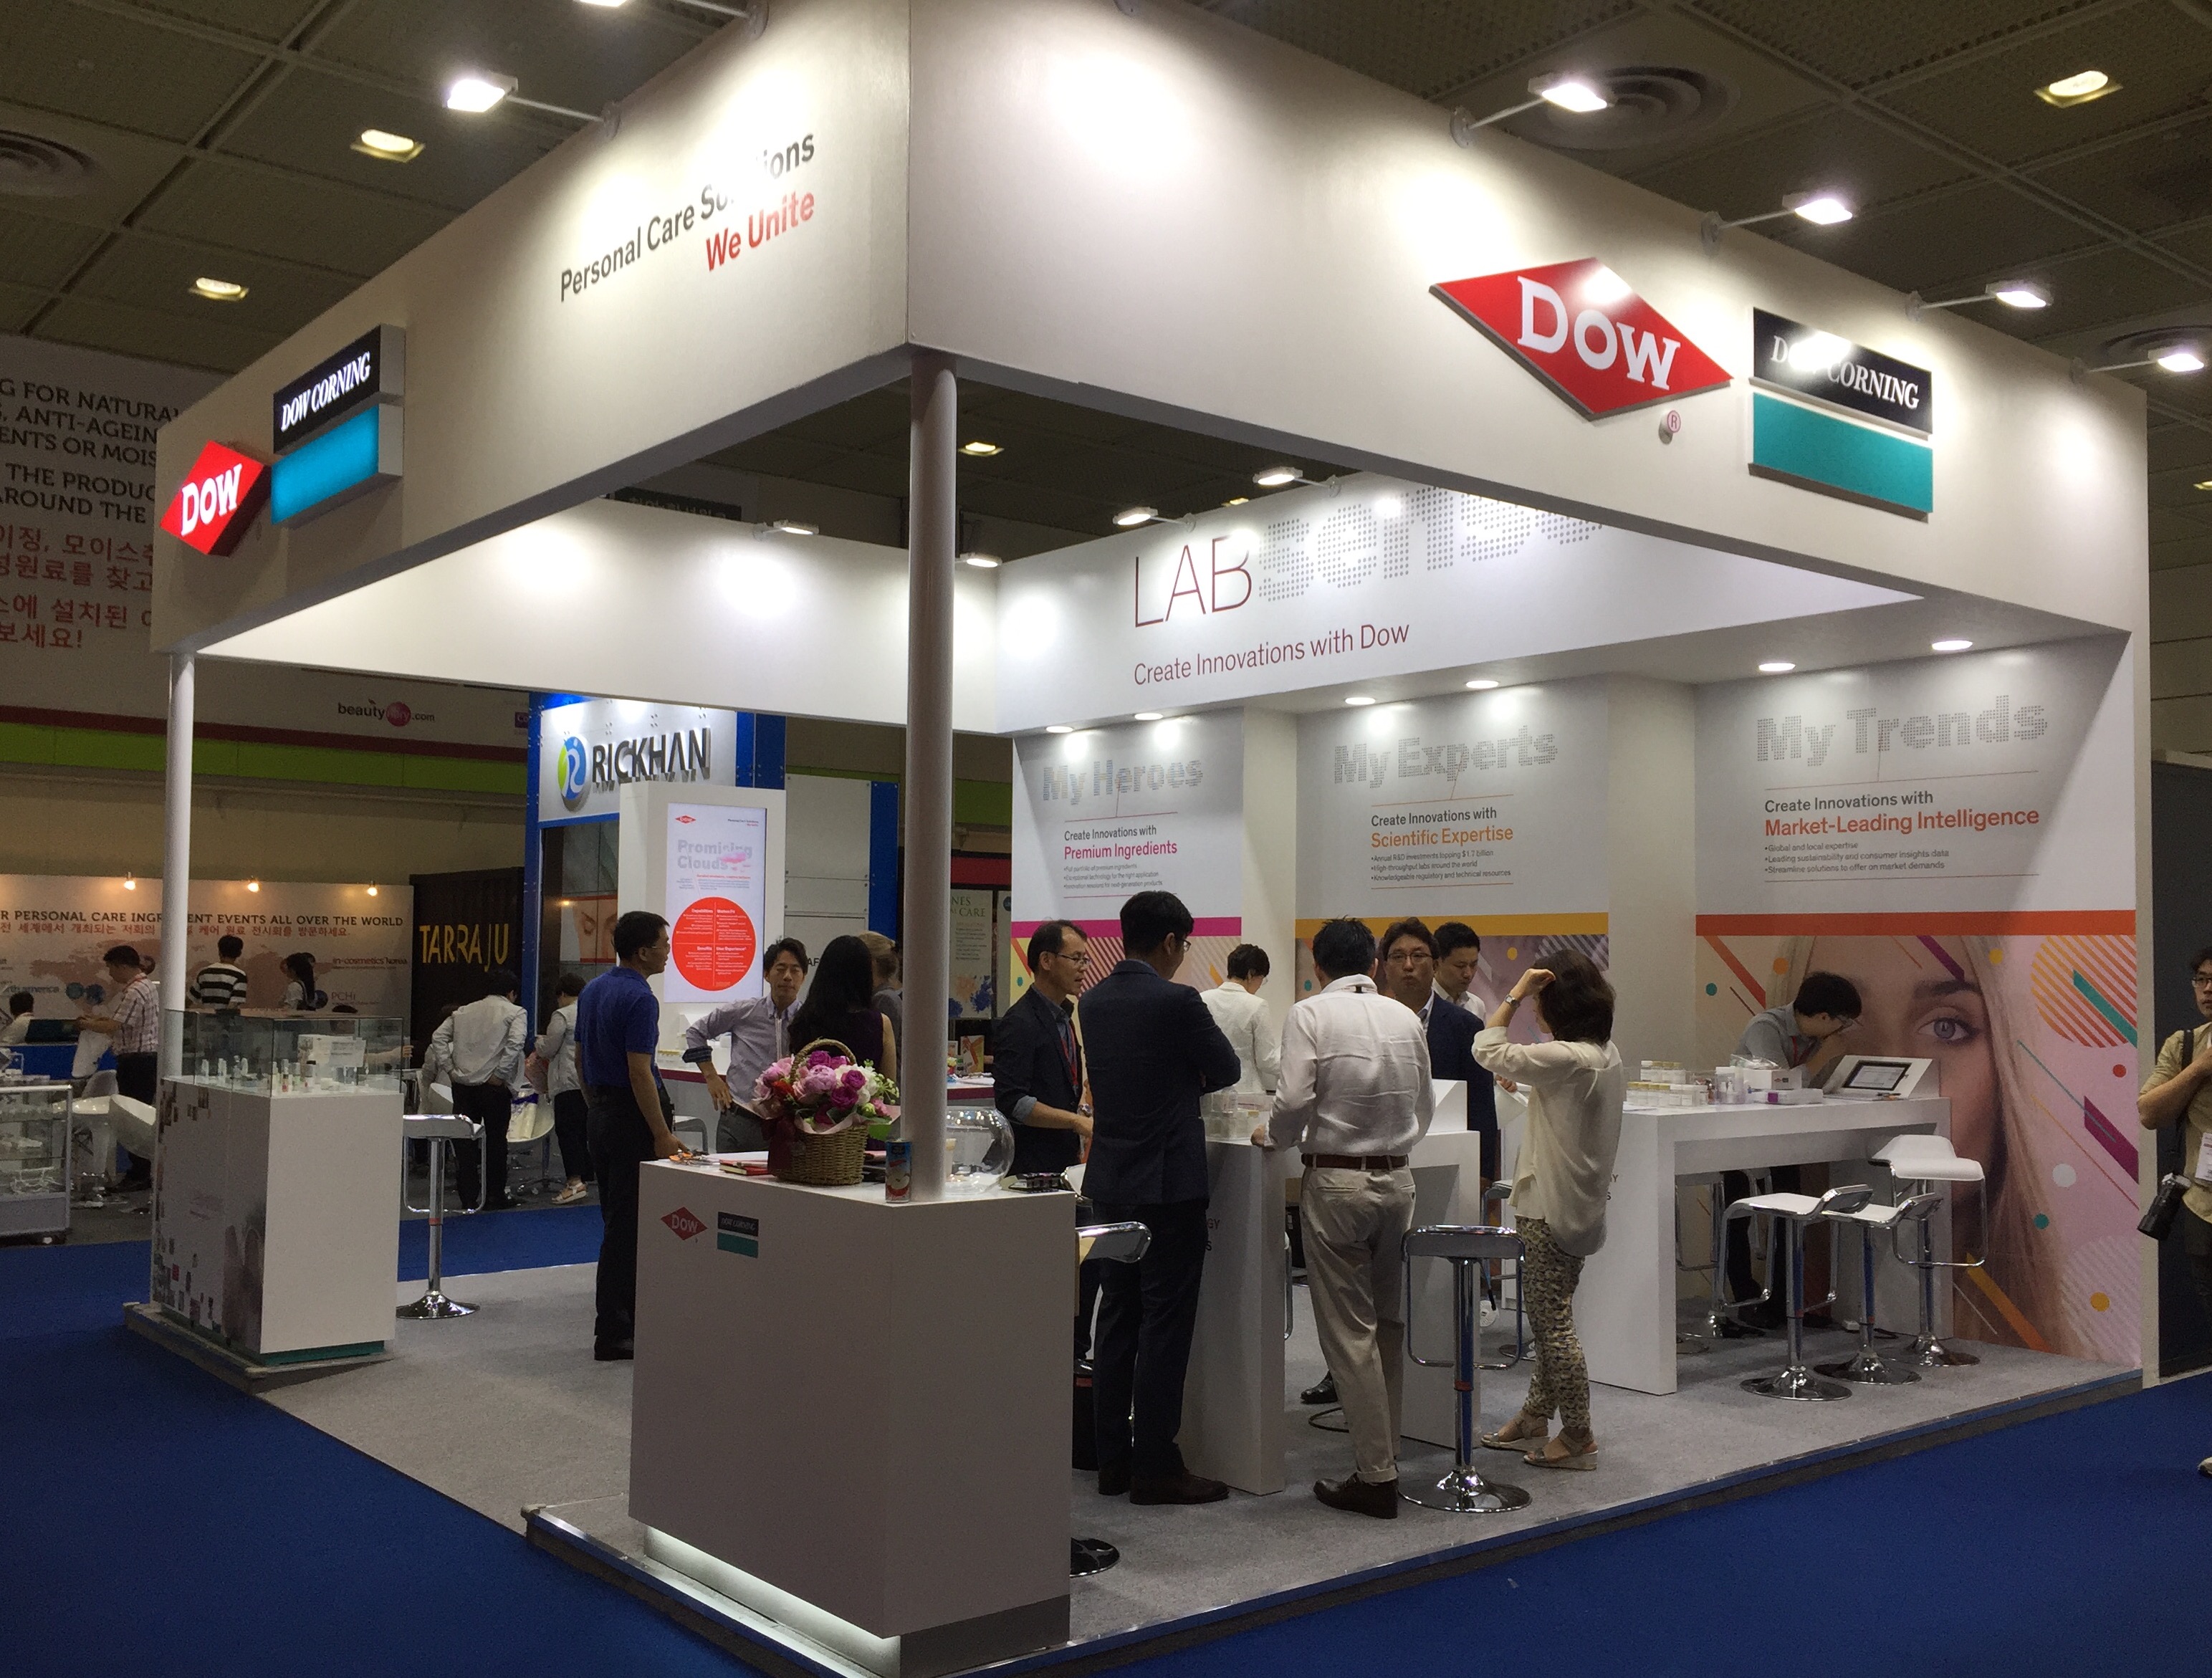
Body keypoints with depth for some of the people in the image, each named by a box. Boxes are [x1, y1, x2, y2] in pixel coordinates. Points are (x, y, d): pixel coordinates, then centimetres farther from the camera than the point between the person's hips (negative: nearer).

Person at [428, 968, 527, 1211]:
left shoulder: (463, 1012, 17)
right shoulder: (515, 1013, 2)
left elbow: (438, 1037, 9)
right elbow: (515, 1044, -15)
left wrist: (451, 1070, 5)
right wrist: (500, 1074, -11)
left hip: (463, 1084, 4)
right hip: (494, 1086, -4)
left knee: (465, 1140, 8)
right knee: (495, 1140, 6)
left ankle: (468, 1197, 11)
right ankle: (494, 1197, 10)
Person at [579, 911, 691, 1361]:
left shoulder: (592, 991, 11)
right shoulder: (639, 999, -19)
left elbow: (581, 1059, 17)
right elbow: (639, 1074, -23)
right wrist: (662, 1136, -20)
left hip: (599, 1116, 10)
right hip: (632, 1120, -10)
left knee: (616, 1221, 17)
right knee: (628, 1227, -5)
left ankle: (618, 1318, 24)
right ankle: (614, 1335, -1)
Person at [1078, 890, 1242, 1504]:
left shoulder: (1093, 1001, 6)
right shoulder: (1176, 1002, -15)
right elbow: (1228, 1071, -3)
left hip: (1110, 1181, 7)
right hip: (1168, 1182, -7)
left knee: (1118, 1316, 13)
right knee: (1165, 1324, -1)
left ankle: (1113, 1458, 19)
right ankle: (1155, 1465, 4)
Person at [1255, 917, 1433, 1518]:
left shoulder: (1310, 1014, -8)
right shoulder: (1406, 1018, 6)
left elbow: (1294, 1101, -17)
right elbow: (1424, 1110, 13)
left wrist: (1274, 1136, 3)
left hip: (1337, 1181, -5)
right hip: (1397, 1177, 5)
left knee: (1350, 1331, 1)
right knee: (1388, 1322, 17)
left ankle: (1376, 1475, 4)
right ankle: (1384, 1452, 23)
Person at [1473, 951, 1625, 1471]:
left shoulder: (1568, 1060, -23)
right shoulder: (1608, 1056, 7)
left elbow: (1487, 1049, -20)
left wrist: (1516, 992, -16)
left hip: (1553, 1209, -10)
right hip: (1580, 1203, 10)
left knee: (1552, 1322, 0)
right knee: (1550, 1317, 18)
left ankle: (1578, 1436, 8)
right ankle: (1535, 1418, 29)